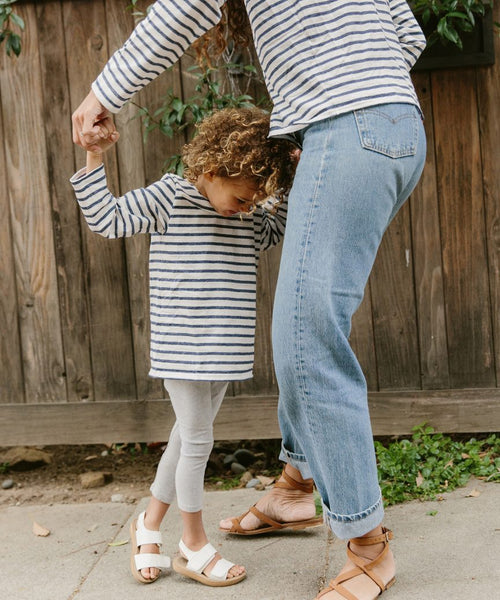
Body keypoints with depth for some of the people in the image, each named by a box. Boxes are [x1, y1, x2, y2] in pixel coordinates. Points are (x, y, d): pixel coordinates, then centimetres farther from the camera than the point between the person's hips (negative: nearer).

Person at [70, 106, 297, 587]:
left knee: (188, 438, 16)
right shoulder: (170, 196, -10)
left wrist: (287, 189, 12)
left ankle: (150, 521, 34)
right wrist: (95, 161, -16)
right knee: (197, 439, -2)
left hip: (221, 349, 7)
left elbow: (267, 235, 25)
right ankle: (194, 546, 14)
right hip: (181, 346, -7)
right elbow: (108, 219, -9)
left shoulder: (246, 213, 7)